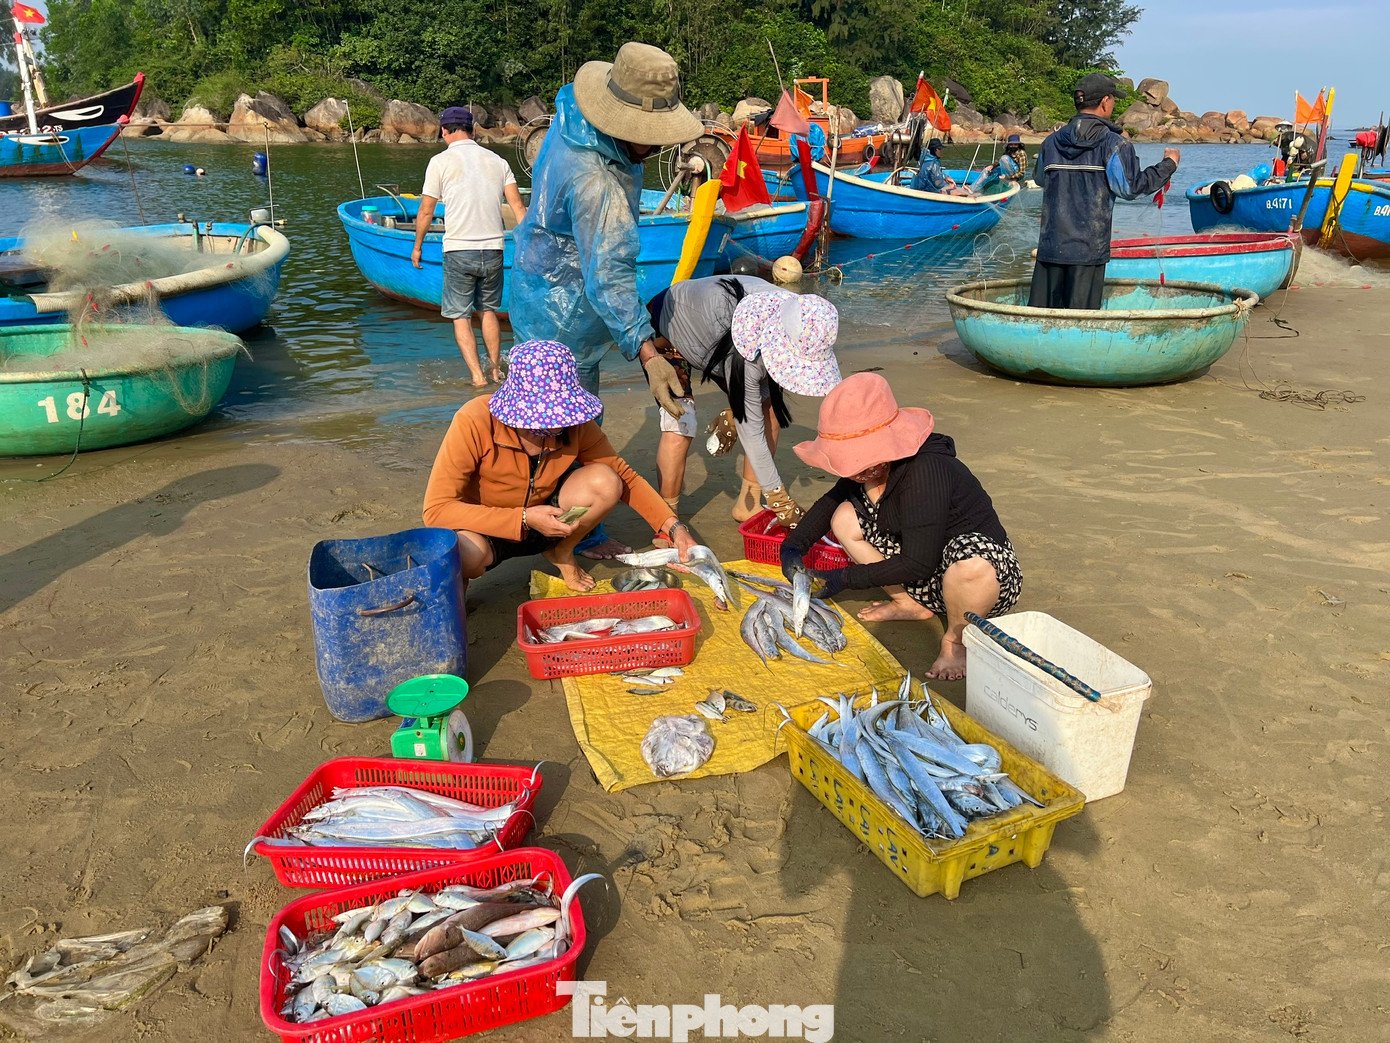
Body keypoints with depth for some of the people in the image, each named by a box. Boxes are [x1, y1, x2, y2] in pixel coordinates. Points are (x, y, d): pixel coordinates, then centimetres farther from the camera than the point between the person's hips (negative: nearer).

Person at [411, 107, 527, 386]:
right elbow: (518, 207, 2)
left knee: (460, 316, 7)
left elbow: (426, 211, 2)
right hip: (493, 249, 4)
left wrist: (417, 246, 15)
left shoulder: (441, 161, 0)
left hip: (459, 250, -3)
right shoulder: (497, 161, 9)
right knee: (488, 311, 20)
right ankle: (496, 370, 24)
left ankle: (477, 376, 0)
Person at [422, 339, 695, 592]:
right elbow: (437, 510, -30)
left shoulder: (573, 423, -17)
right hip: (486, 529, -4)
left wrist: (673, 526, -20)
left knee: (604, 481, -22)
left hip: (544, 525, 4)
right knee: (468, 550, -40)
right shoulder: (475, 422, -29)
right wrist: (525, 519, -37)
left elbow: (625, 477, -7)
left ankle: (561, 553, 5)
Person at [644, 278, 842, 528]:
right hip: (665, 330, -7)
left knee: (769, 410, -3)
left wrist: (735, 411, -11)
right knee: (679, 427, -24)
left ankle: (748, 505, 8)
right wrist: (779, 496, -30)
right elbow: (750, 430, -34)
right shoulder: (747, 355, -43)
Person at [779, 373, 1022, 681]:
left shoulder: (924, 471, -31)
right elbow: (830, 502, 12)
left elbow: (918, 565, -29)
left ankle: (956, 638, -9)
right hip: (925, 580, 8)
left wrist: (844, 578, -22)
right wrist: (794, 545, -4)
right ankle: (911, 605, 9)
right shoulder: (872, 465, -8)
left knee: (970, 563, -43)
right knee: (845, 518, -3)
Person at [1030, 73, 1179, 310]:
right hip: (1088, 248, -4)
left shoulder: (1052, 141, 7)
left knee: (1040, 309, 7)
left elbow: (1040, 178, 22)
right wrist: (1169, 164, 6)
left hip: (1050, 244, 4)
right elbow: (1132, 187, -7)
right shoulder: (1114, 144, -6)